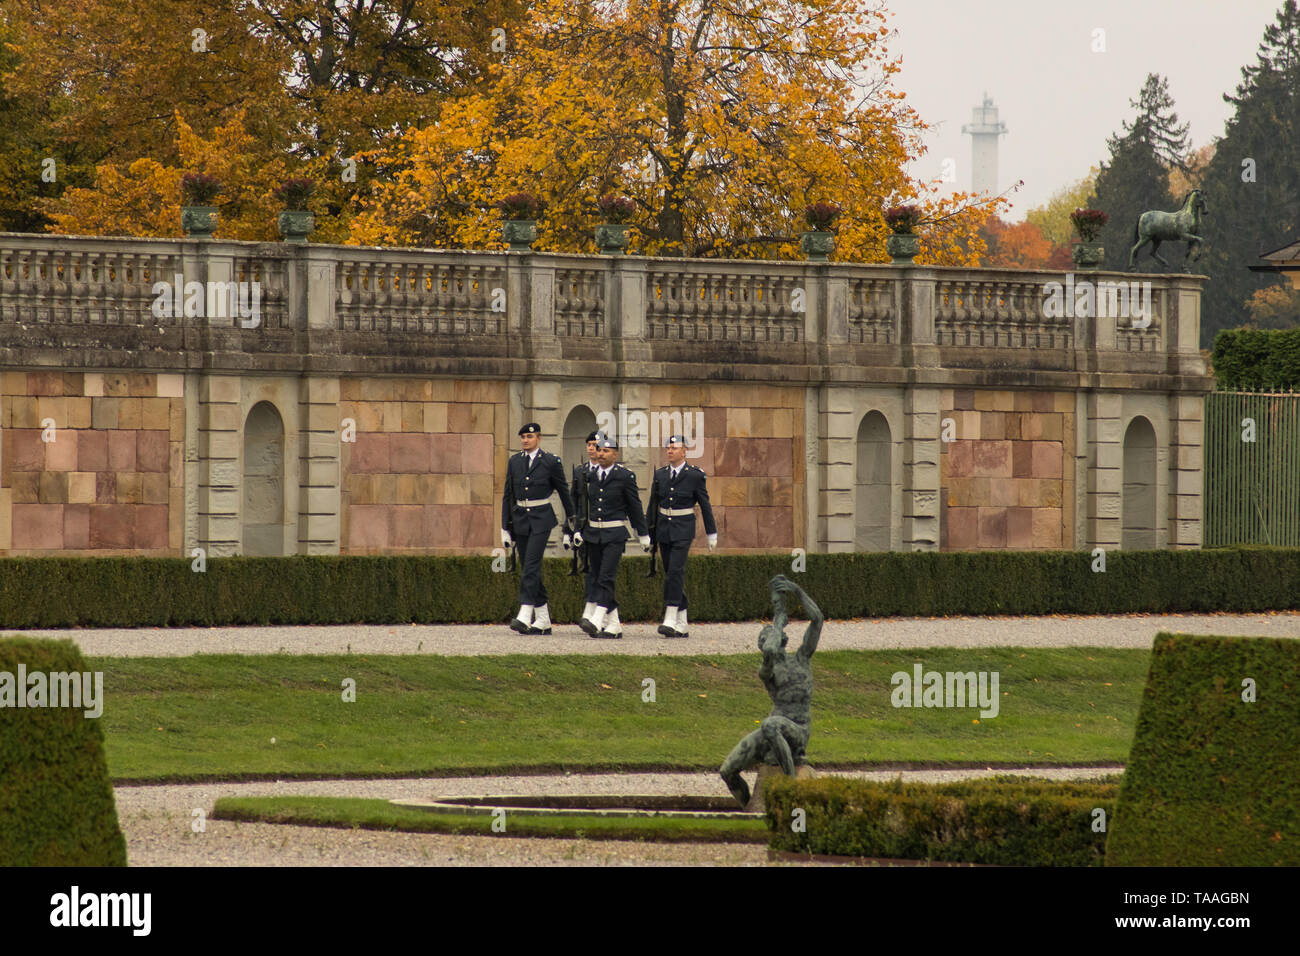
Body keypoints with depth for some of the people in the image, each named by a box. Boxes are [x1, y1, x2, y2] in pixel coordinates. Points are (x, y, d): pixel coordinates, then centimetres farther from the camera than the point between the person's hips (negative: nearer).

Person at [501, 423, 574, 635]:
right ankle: (543, 620, 12)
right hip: (520, 519, 5)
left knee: (531, 565, -17)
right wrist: (505, 527, 9)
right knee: (528, 569, 6)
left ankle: (524, 616, -24)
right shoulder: (514, 462, 10)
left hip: (541, 519, -5)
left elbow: (564, 494, 3)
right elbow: (507, 495, 13)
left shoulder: (550, 462, -3)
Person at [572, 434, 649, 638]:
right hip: (593, 535, 6)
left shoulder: (625, 476, -4)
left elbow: (635, 507, 0)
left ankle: (596, 621, -28)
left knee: (606, 578, -16)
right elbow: (584, 505, 15)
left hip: (614, 535, -6)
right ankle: (613, 625, 14)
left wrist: (643, 536, 3)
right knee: (599, 578, 7)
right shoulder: (590, 475, 9)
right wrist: (579, 530, 7)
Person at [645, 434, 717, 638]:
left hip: (683, 530, -5)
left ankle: (670, 620, -19)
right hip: (663, 529, 5)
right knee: (672, 574, 6)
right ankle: (681, 625, 12)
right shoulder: (660, 475, 9)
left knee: (675, 571, -18)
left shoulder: (695, 475, -4)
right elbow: (653, 505, 14)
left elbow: (705, 505, 1)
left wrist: (712, 534, 2)